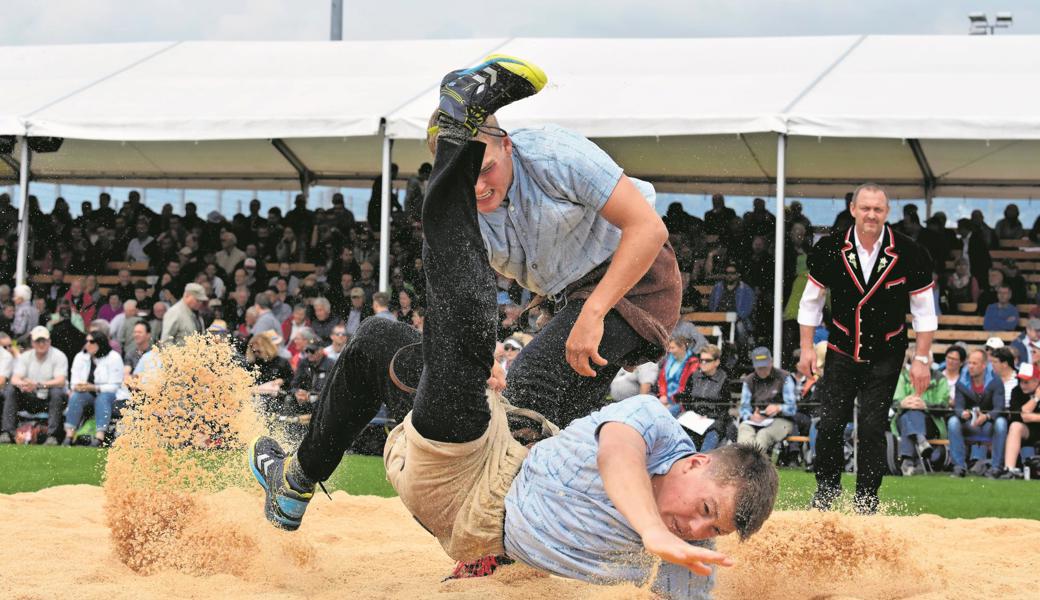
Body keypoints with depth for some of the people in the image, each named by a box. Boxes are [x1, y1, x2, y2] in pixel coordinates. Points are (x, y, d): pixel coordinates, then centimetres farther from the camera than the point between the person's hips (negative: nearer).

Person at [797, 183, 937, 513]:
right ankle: (827, 487, 19)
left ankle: (866, 499, 7)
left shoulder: (909, 254, -12)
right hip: (841, 350, 1)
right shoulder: (831, 249, -9)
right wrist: (806, 348, 1)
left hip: (885, 356, -1)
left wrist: (921, 359, -5)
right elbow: (811, 300, 3)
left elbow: (924, 310, -4)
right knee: (829, 423, -2)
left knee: (872, 427, -5)